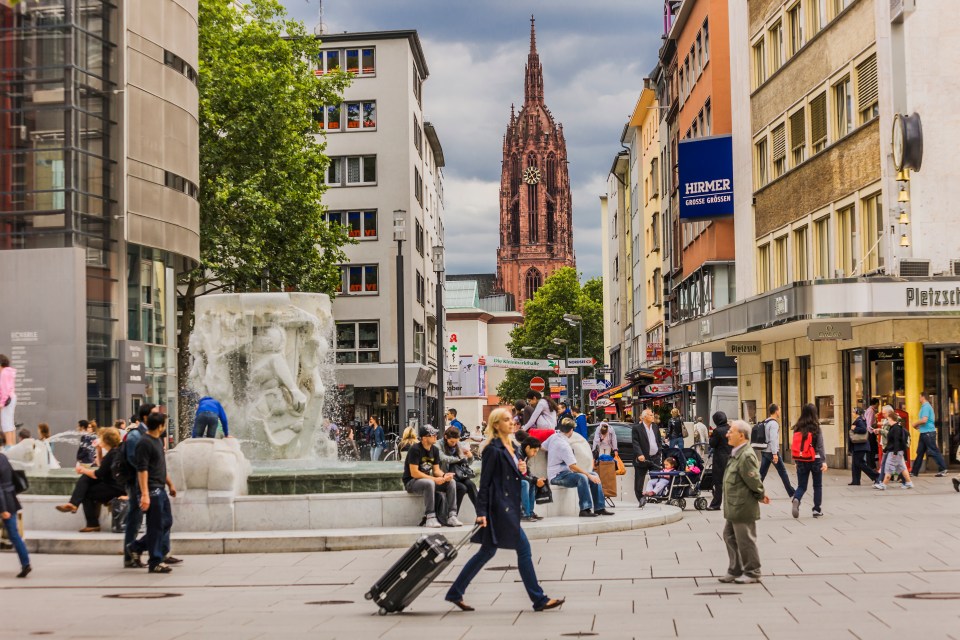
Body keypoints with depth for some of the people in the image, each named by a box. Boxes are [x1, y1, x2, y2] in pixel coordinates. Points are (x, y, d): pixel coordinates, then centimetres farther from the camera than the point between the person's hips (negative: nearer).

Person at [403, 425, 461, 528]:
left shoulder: (435, 450, 6)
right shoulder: (415, 450, -18)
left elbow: (436, 470, 7)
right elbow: (414, 473, -22)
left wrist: (444, 475, -17)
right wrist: (434, 479, -25)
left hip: (427, 480, 7)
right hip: (411, 482, -7)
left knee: (451, 482, -13)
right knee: (429, 483, -38)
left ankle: (452, 516, -15)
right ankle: (430, 518, -33)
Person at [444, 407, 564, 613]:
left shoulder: (511, 448, 15)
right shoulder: (493, 449, -11)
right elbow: (485, 482, -13)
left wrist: (522, 469, 2)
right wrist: (481, 512, -17)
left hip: (509, 507, 10)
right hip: (499, 506, -10)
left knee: (487, 552, 12)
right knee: (523, 548, -6)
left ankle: (455, 593, 18)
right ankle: (539, 599, 1)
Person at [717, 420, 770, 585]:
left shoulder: (746, 456, -23)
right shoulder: (736, 453, 9)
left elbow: (754, 480, -18)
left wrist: (760, 496, -4)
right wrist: (760, 495, 13)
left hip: (742, 507, -10)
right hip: (733, 506, 10)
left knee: (745, 540, 1)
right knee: (730, 536, 17)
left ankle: (752, 573, 13)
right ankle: (735, 570, 28)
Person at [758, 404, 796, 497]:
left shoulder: (765, 422, 13)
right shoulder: (774, 423, -15)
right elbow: (773, 439, -23)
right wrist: (775, 454, -26)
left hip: (764, 451, 8)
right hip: (771, 452, -8)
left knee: (762, 473, 5)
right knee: (783, 472, 5)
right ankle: (791, 492, 14)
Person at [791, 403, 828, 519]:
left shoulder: (797, 428, 0)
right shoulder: (816, 428, -9)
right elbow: (820, 446, -11)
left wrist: (796, 461, 13)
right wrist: (824, 461, -10)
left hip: (801, 461, 2)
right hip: (815, 460, -2)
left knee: (801, 486, 8)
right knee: (817, 486, 14)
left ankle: (796, 499, -22)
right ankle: (817, 510, 16)